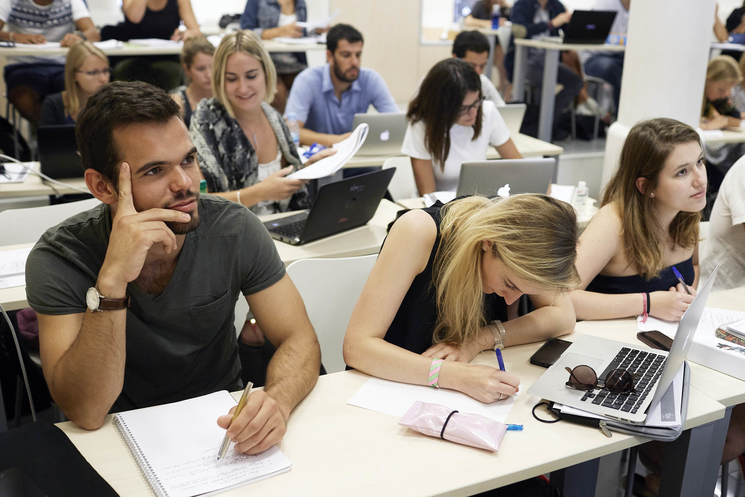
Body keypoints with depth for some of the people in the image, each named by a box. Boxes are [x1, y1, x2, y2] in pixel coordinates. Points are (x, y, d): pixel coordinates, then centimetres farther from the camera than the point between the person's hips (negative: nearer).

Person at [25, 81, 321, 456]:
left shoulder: (235, 230, -12)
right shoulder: (59, 260, -17)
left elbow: (300, 340, -11)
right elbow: (87, 413, -24)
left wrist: (276, 400, -33)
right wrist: (112, 282, -36)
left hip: (223, 425, 2)